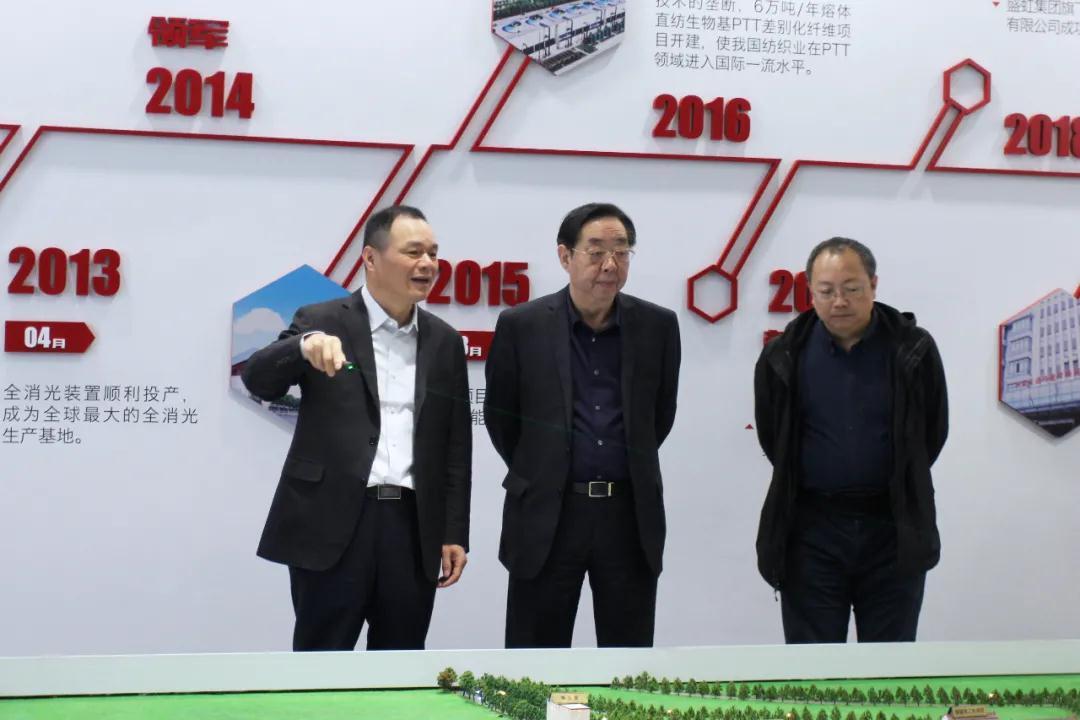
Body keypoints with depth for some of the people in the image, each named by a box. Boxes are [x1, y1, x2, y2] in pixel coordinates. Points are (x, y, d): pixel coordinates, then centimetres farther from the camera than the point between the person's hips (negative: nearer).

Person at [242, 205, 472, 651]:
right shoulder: (322, 322, 1)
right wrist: (305, 345, -33)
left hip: (413, 527, 4)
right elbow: (258, 381, -13)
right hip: (333, 525, -4)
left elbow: (456, 444, 13)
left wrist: (454, 532, 7)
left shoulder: (443, 341, 12)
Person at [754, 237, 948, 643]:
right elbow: (771, 438, 12)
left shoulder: (913, 350, -3)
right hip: (812, 526, 0)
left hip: (893, 526, 0)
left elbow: (933, 432, 10)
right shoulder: (784, 356, -2)